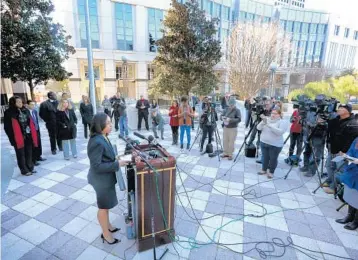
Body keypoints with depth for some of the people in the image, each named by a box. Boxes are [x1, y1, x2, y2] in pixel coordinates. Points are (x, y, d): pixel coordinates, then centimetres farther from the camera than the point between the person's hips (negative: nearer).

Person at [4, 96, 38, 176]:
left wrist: (33, 134, 10)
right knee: (21, 155, 6)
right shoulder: (9, 113, -8)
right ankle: (24, 170, 16)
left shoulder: (25, 110, 10)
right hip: (18, 138, -5)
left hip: (28, 136, 6)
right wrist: (12, 138, -13)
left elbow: (31, 122, 16)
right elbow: (7, 127, -9)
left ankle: (30, 168, 27)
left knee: (29, 153, 15)